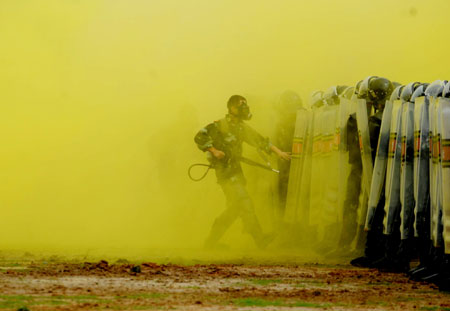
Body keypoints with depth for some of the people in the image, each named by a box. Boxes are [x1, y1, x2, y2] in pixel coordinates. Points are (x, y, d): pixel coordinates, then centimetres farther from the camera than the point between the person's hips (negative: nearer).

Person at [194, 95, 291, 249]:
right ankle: (259, 238, -14)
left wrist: (278, 152, 13)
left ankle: (211, 242, 15)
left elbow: (260, 140, 18)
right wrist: (214, 151, -21)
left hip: (236, 171, 9)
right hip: (225, 171, -9)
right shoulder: (220, 125, -10)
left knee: (234, 208, 8)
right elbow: (200, 137, -16)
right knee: (244, 203, -13)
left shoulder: (241, 127, 14)